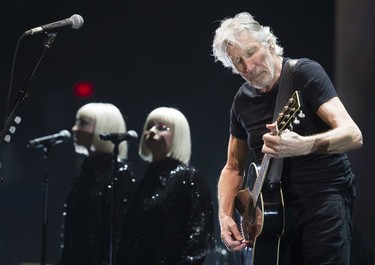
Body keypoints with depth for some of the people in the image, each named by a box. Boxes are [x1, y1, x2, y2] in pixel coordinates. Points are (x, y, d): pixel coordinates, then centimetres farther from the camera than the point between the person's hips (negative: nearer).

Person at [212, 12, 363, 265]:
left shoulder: (305, 73, -10)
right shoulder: (243, 101, 8)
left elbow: (353, 135, -22)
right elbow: (233, 168, 19)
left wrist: (300, 146, -39)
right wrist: (225, 216, 2)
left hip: (325, 197, -6)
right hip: (274, 207, 6)